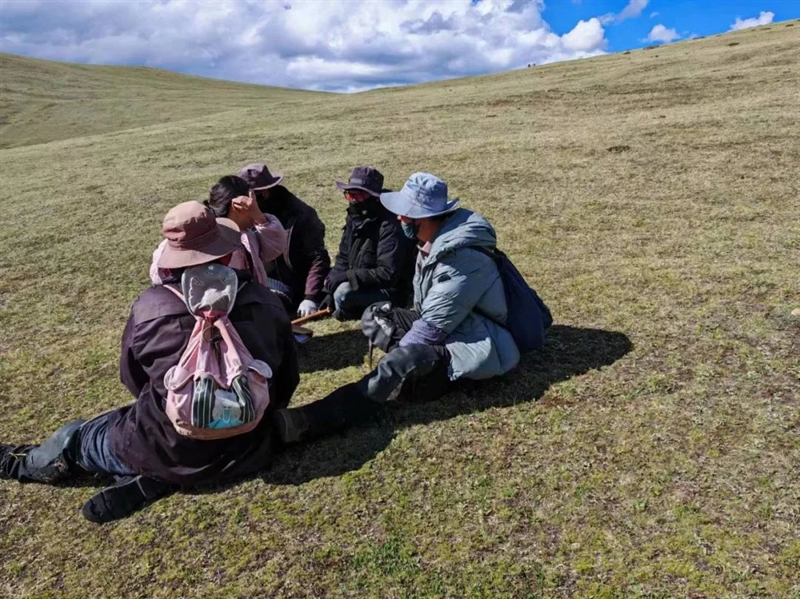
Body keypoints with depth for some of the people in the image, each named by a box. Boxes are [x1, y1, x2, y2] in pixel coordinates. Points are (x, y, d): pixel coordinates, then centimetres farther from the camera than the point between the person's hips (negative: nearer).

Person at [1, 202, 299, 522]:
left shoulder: (150, 307, -16)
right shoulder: (267, 303, -10)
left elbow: (133, 380, 3)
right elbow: (286, 385, 1)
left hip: (174, 451, -2)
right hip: (248, 449, 3)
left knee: (71, 440, 21)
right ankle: (155, 477, 6)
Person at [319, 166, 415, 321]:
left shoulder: (389, 226, -25)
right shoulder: (354, 218, 2)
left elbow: (388, 274, -30)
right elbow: (343, 258, 9)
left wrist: (347, 276, -30)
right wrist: (330, 291, -3)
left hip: (389, 291, -9)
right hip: (362, 284, 9)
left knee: (344, 292, -32)